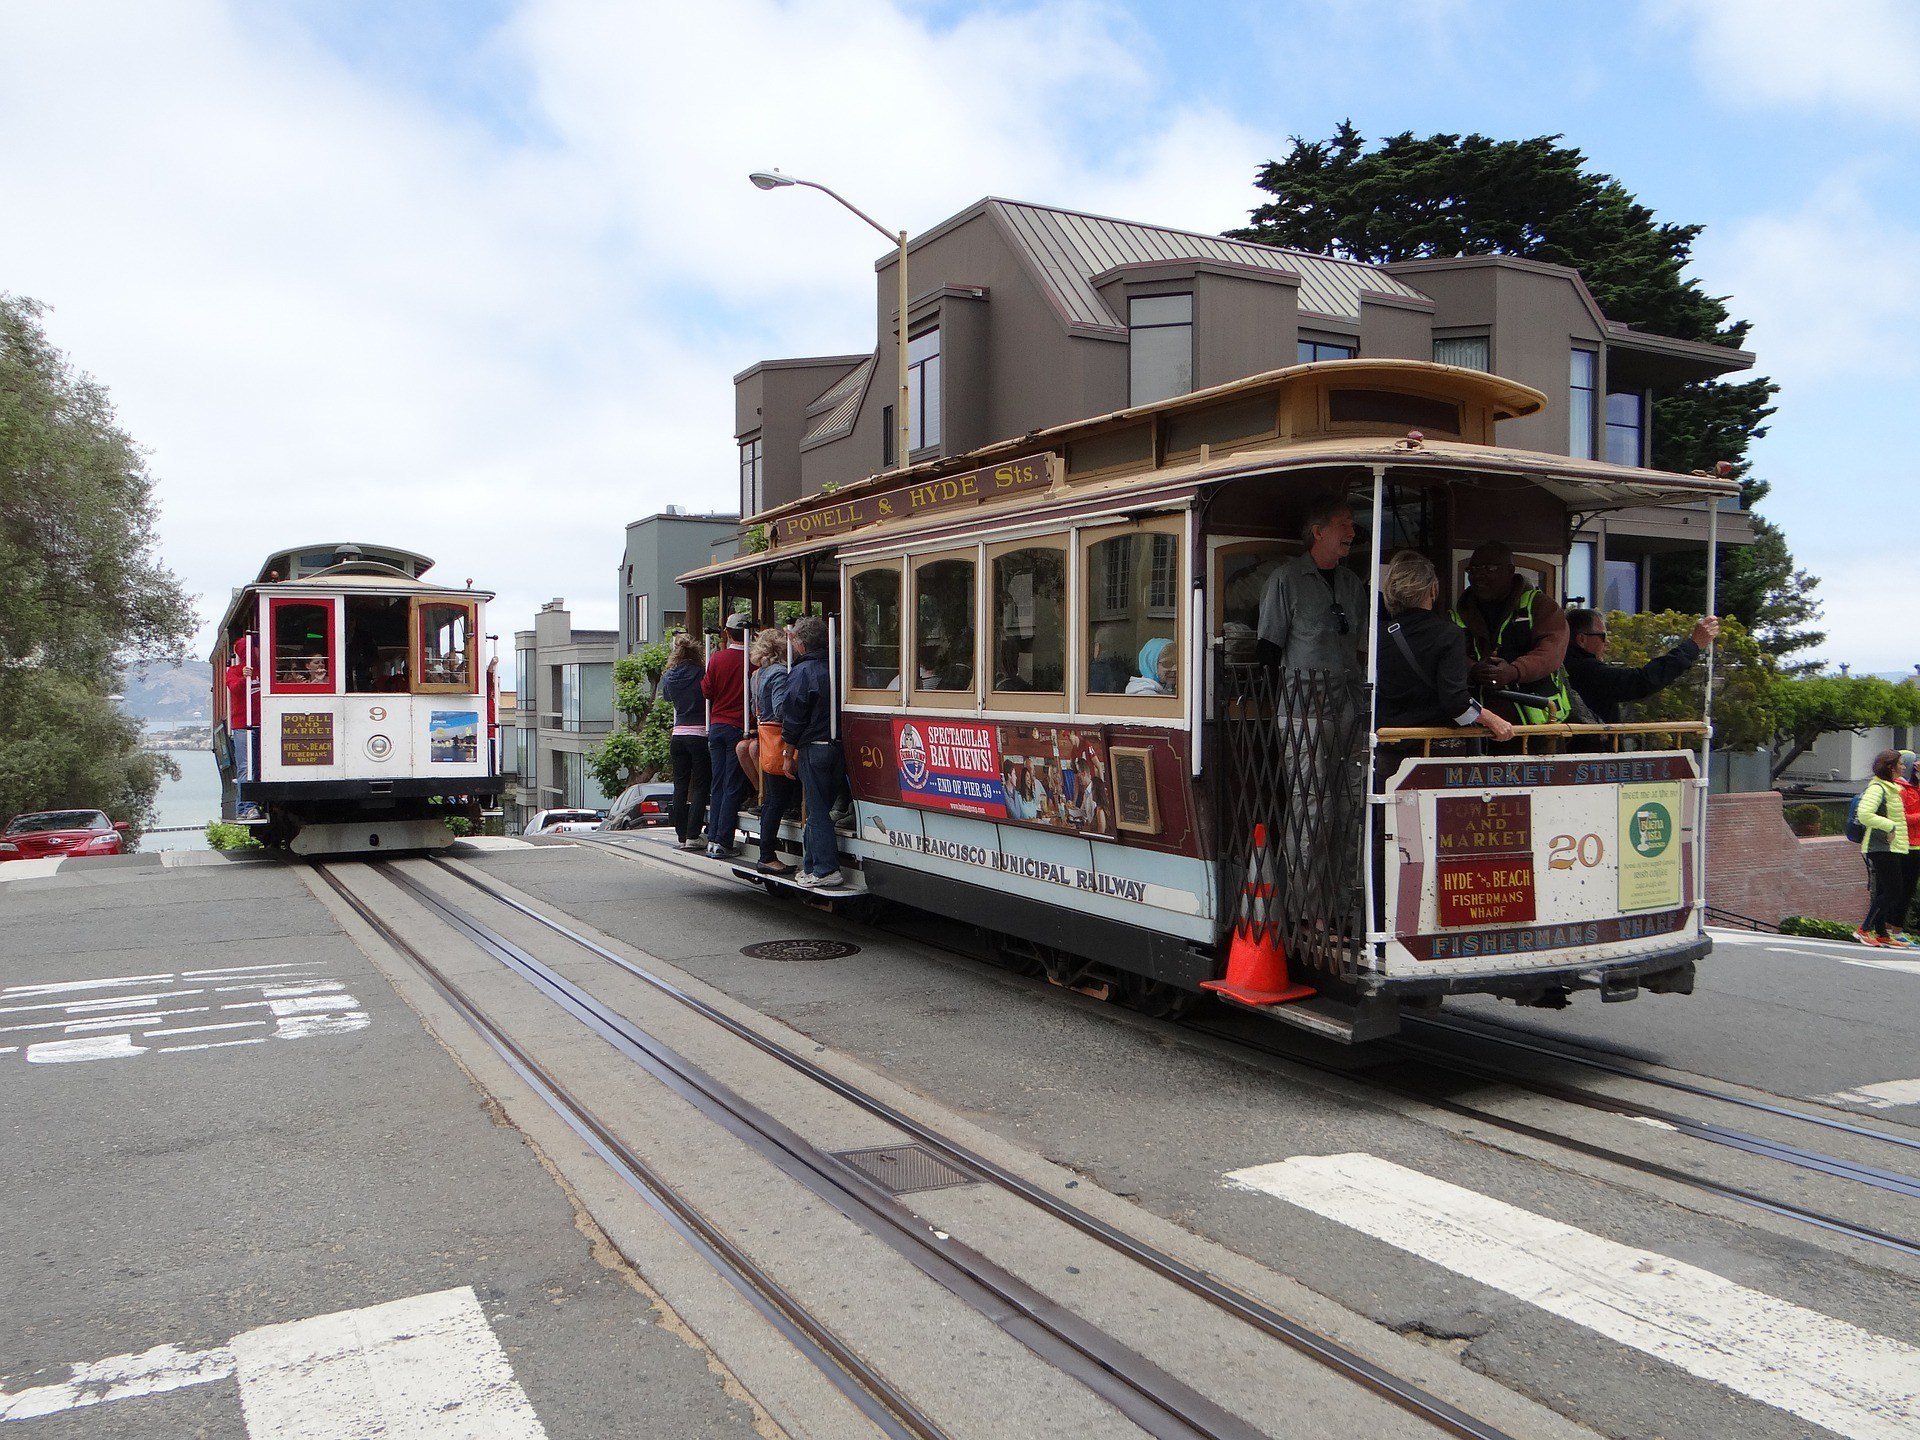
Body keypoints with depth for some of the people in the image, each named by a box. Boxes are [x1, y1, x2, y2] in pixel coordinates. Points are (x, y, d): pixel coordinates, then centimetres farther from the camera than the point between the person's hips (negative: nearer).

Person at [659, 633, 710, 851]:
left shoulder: (669, 676, 4)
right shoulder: (702, 673, -9)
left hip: (678, 735, 4)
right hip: (700, 735, -4)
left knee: (680, 786, 10)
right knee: (700, 786, 2)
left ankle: (681, 836, 11)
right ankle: (692, 835, -3)